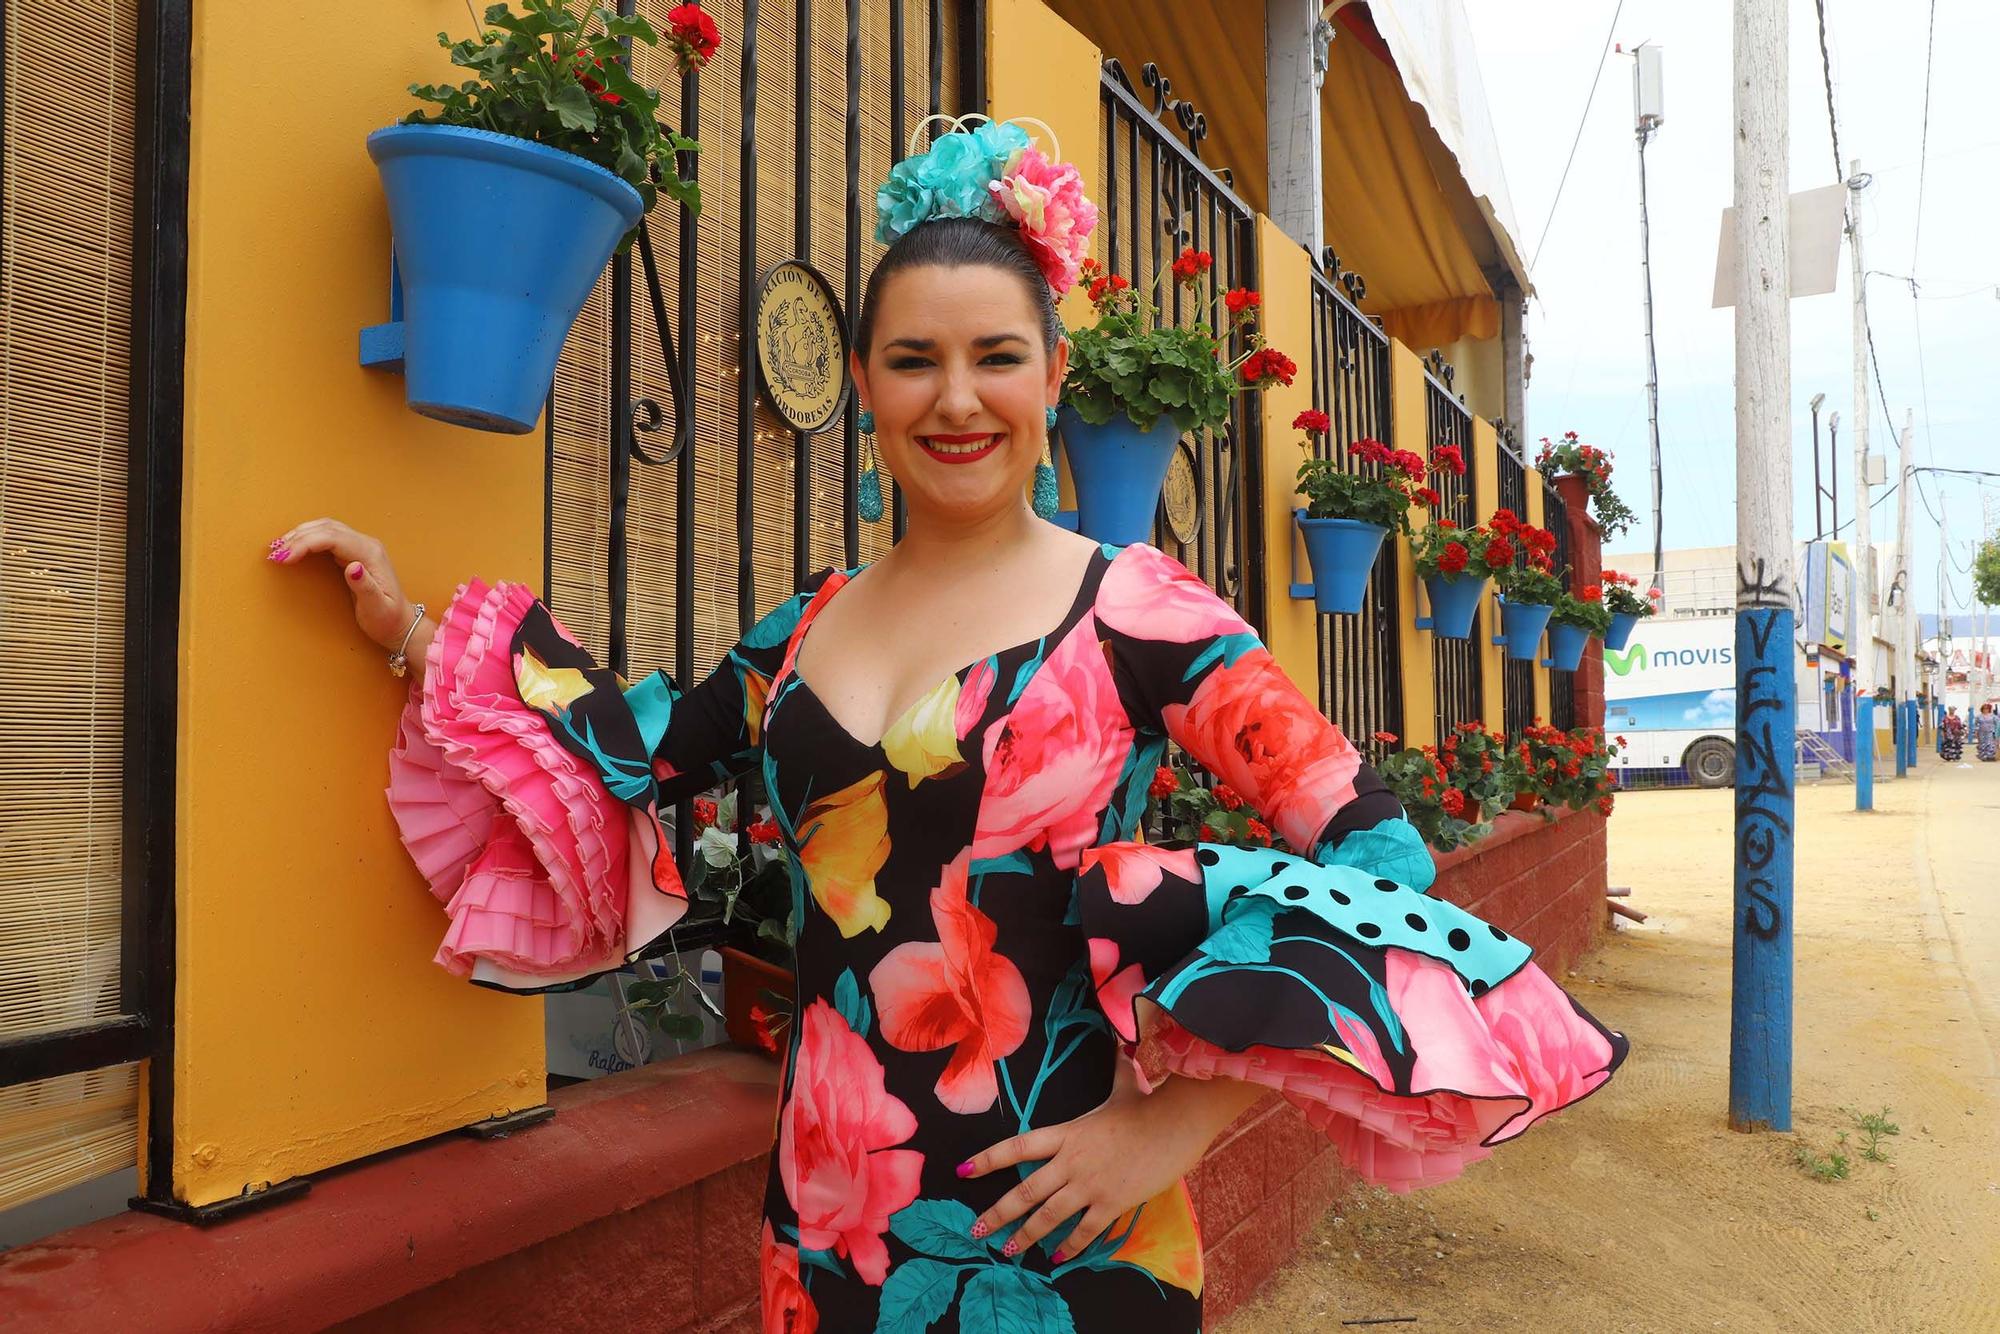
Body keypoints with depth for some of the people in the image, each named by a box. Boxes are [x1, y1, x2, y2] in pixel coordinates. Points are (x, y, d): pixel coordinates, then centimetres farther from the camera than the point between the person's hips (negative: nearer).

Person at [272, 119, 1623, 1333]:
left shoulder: (1139, 612, -11)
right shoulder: (812, 626, 4)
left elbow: (1378, 866, -14)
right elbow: (631, 760, 14)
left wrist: (1174, 1124, -17)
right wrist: (411, 631, 12)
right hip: (821, 1212, 4)